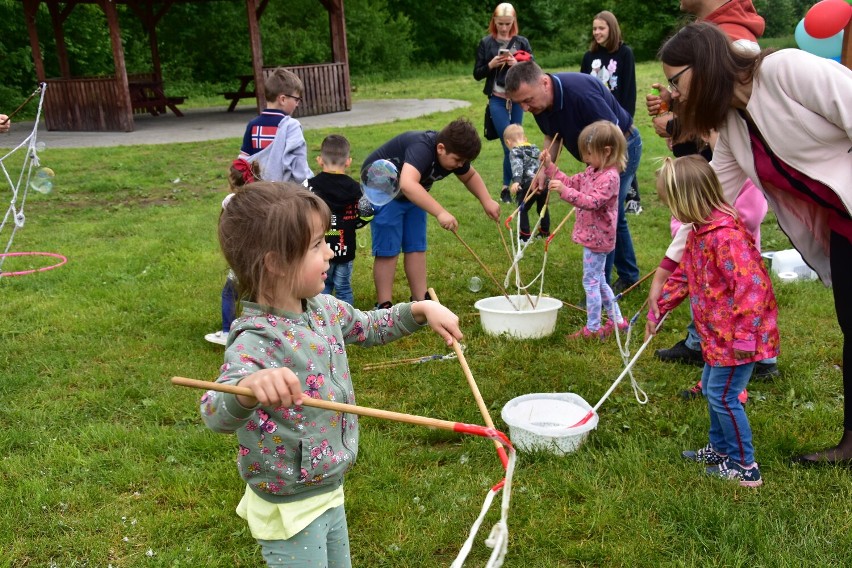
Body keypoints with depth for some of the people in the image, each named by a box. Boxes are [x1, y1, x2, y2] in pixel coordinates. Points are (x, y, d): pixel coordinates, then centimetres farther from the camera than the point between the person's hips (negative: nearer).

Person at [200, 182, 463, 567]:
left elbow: (368, 327, 17)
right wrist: (249, 386, -68)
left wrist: (422, 310, 3)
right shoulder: (255, 342, -30)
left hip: (330, 491, 8)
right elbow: (216, 415, -46)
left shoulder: (324, 308, -4)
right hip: (289, 510, -8)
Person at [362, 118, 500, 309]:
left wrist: (487, 201, -6)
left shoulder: (454, 154, -11)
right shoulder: (421, 148, -37)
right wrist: (440, 212, -58)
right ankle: (384, 306, -1)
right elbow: (407, 184, -55)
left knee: (416, 248, 6)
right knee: (388, 250, -8)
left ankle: (420, 301, 13)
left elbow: (470, 176, 10)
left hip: (413, 194, 8)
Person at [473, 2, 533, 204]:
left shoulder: (522, 42, 4)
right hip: (497, 100, -2)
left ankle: (509, 185, 16)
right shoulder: (486, 42, 2)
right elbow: (477, 74, 4)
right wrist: (491, 65, -14)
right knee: (509, 145, -9)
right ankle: (507, 187, 2)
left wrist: (517, 65, -15)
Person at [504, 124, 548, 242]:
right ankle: (545, 232, 37)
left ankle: (525, 236, 4)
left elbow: (517, 167, -16)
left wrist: (516, 181, -29)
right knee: (542, 208, 24)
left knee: (522, 209, 6)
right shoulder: (535, 148, 23)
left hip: (529, 184, -7)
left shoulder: (514, 152, 2)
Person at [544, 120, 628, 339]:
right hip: (592, 236, 10)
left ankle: (593, 328, 7)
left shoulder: (610, 177, -22)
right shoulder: (592, 171, 8)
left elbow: (592, 201, -33)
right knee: (599, 280, 20)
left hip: (597, 238, -10)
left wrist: (564, 191, -41)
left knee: (591, 281, -2)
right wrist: (550, 166, 7)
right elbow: (571, 182, 16)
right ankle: (617, 320, 31)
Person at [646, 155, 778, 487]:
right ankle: (720, 449, 37)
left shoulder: (726, 236, -27)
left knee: (722, 395, -3)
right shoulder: (699, 231, 7)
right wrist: (659, 309, 22)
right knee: (711, 388, 20)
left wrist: (743, 335, -28)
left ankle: (746, 468, 11)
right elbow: (683, 275, 19)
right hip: (718, 334, 10)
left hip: (738, 335, -10)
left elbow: (749, 286, -30)